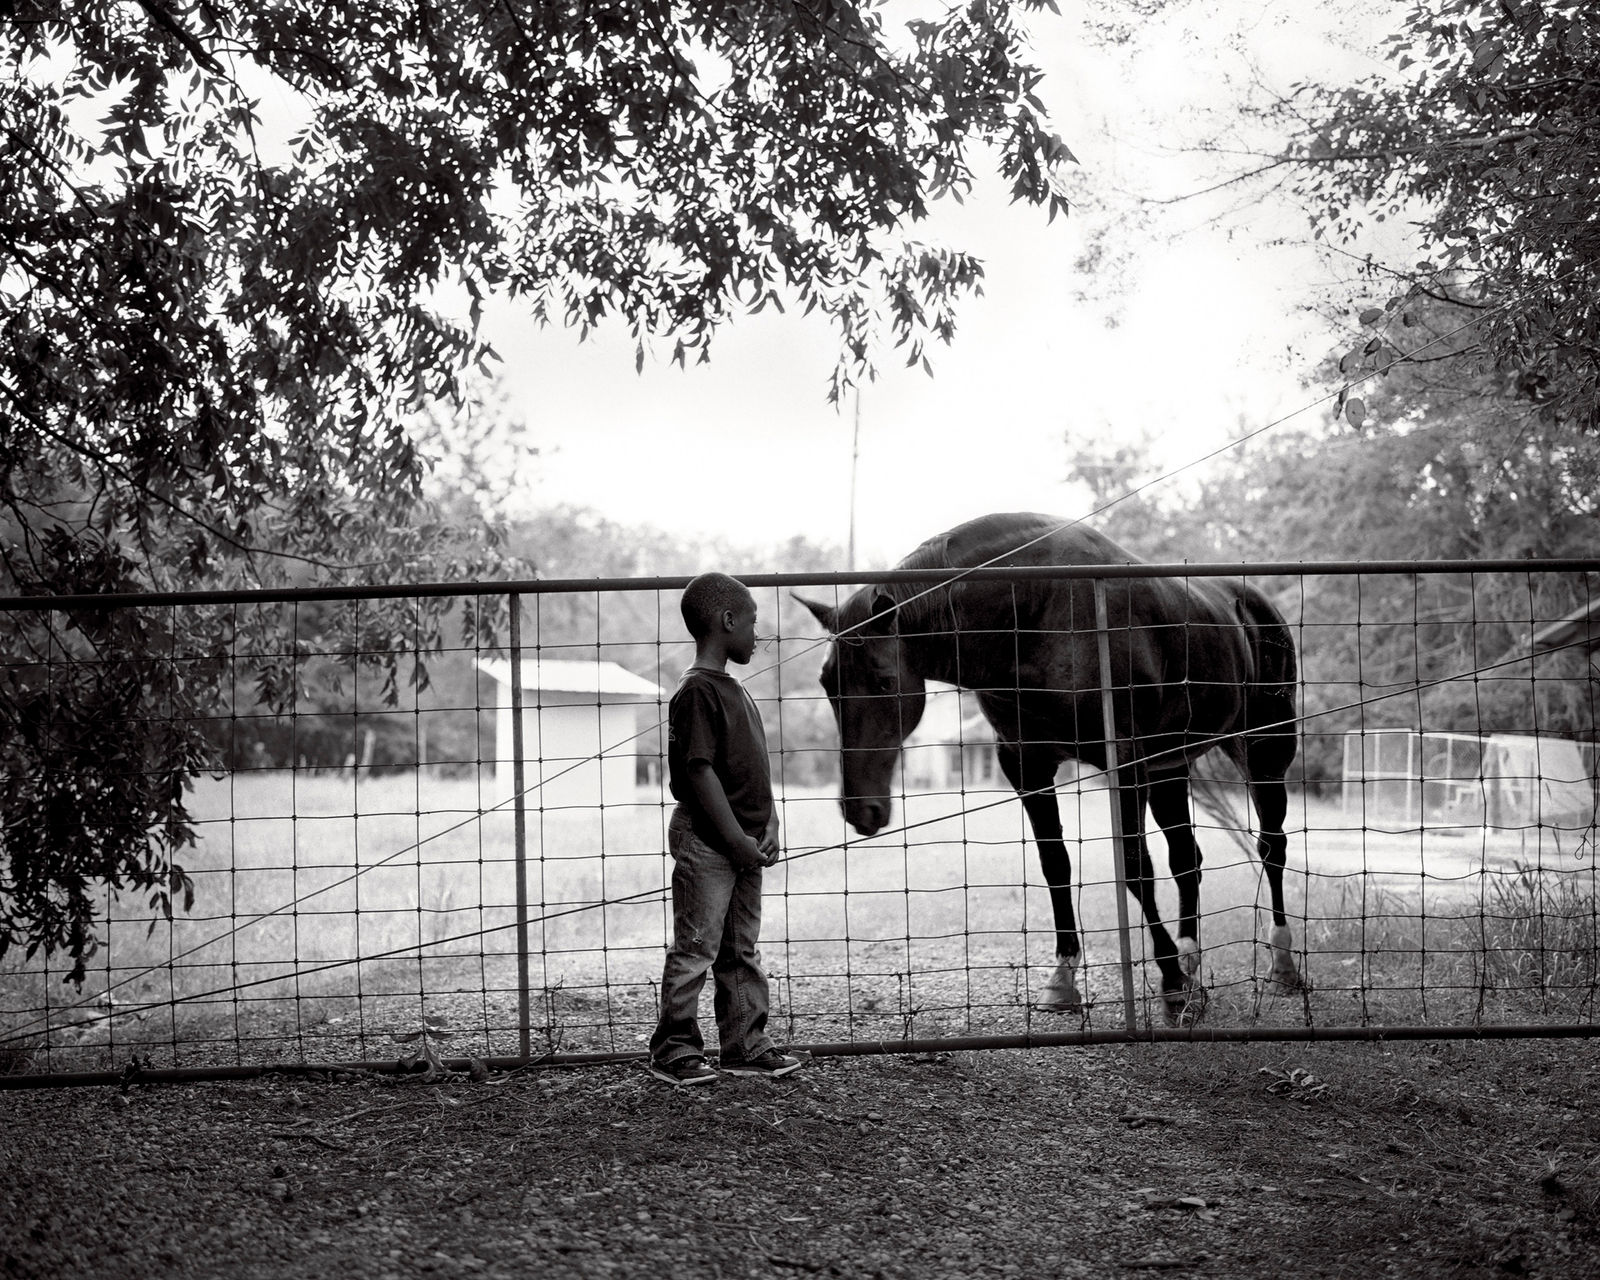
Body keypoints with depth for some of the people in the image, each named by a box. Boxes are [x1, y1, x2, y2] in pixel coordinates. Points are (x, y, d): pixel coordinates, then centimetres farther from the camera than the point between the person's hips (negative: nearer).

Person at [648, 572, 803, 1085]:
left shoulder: (733, 689, 14)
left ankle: (747, 1046, 21)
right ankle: (673, 1051, 6)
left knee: (742, 951, 14)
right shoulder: (697, 691, -15)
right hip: (705, 841, -9)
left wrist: (766, 828, 7)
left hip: (742, 843, 9)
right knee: (696, 948, -2)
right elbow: (699, 771, -20)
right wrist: (736, 837, -19)